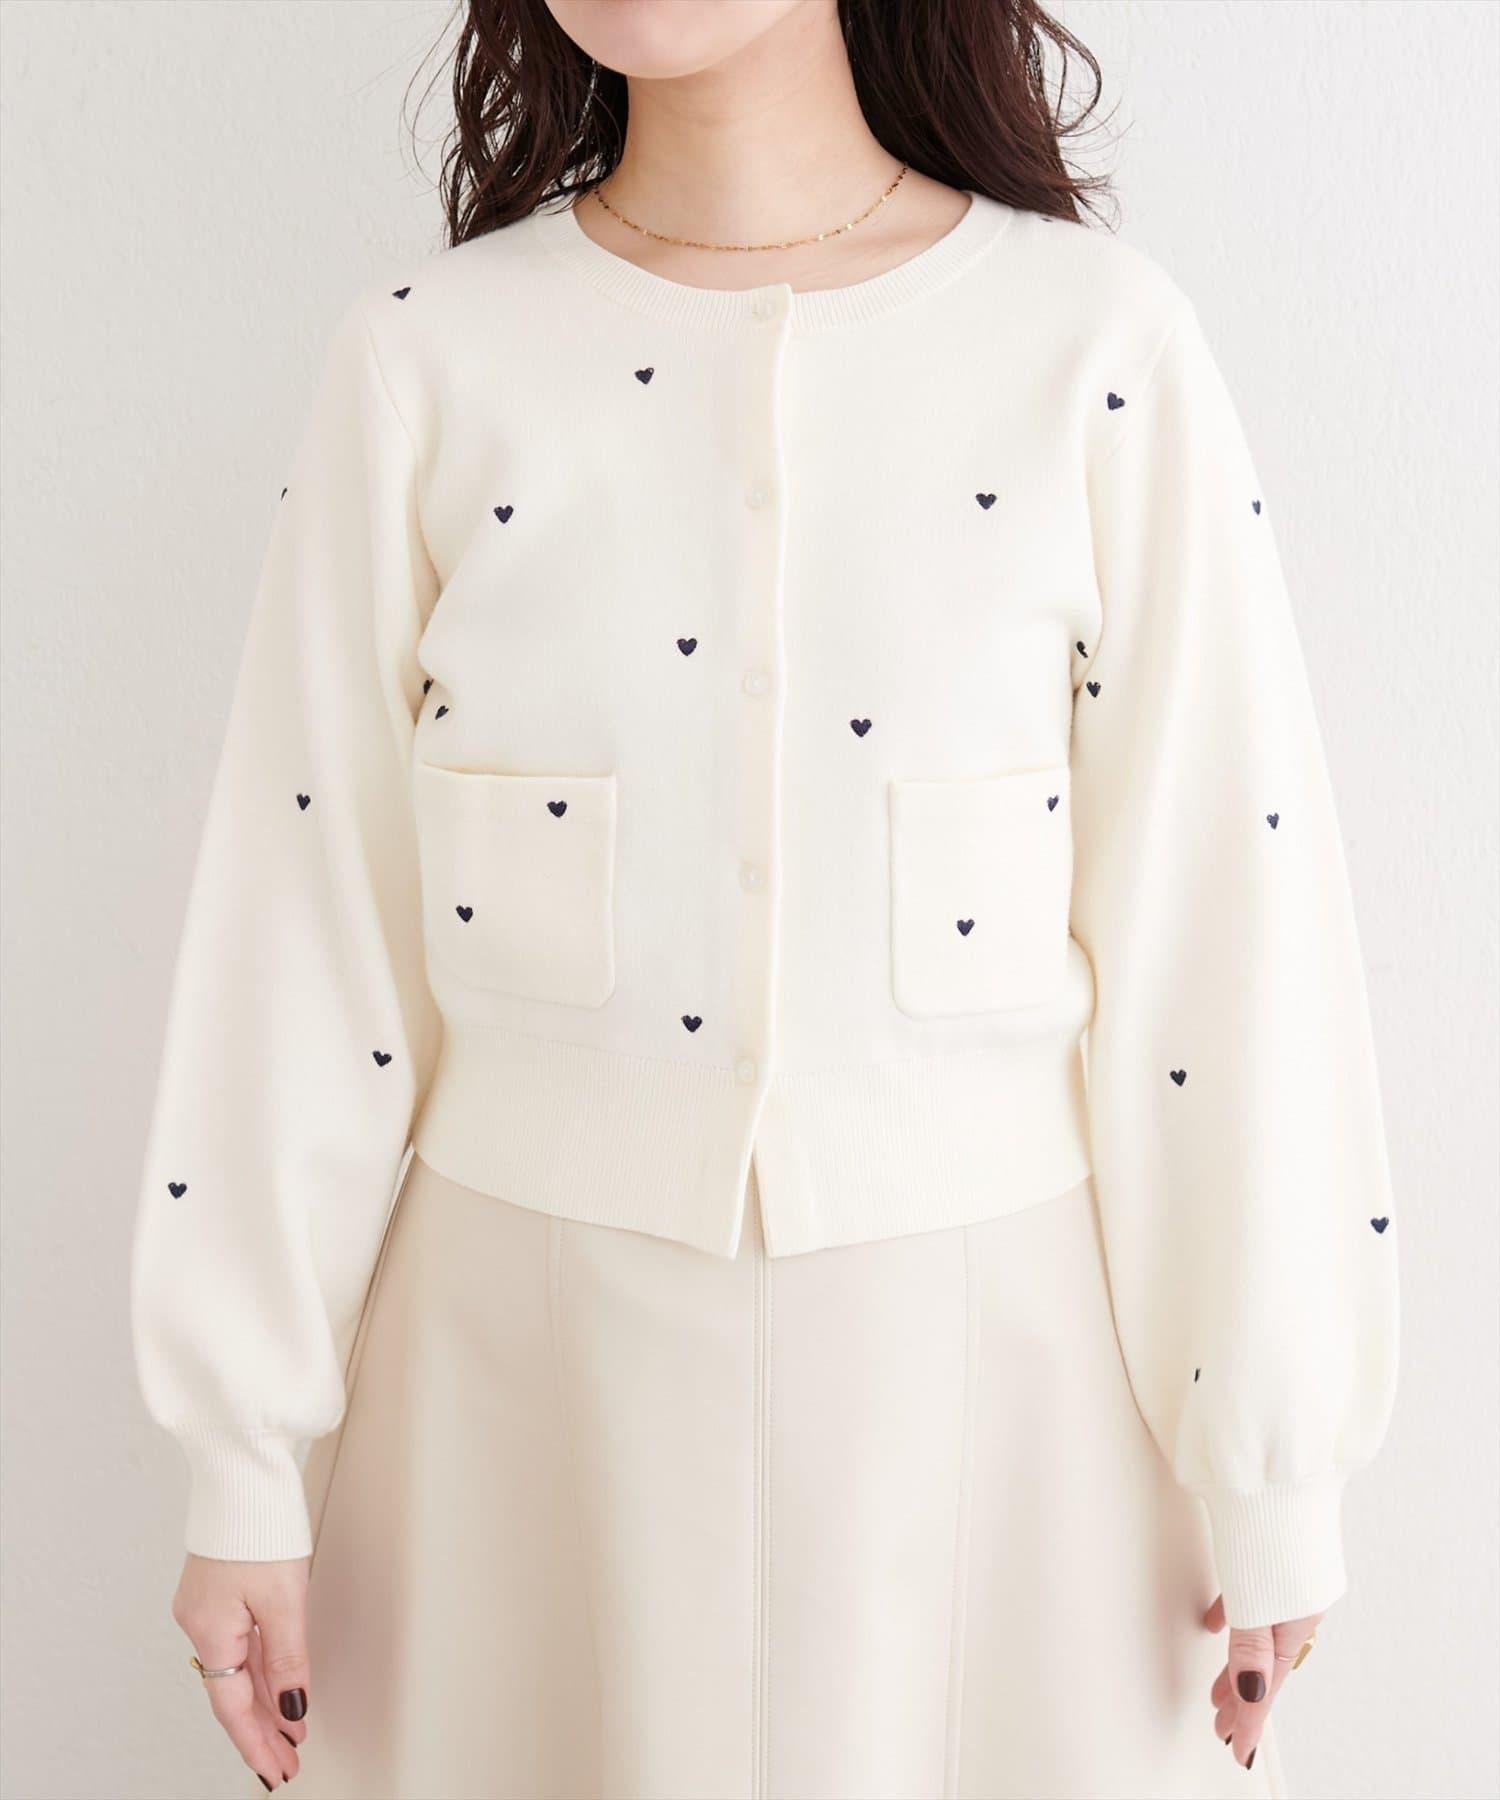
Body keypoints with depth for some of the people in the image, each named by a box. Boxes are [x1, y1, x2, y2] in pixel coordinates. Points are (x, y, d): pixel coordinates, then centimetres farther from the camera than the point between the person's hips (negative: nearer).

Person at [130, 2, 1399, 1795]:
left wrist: (1268, 1471, -2)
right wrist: (248, 1471, 1)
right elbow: (306, 919, -1)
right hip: (535, 1347, 1)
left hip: (988, 1329, 0)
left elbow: (1229, 922, -6)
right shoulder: (424, 355, -4)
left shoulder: (1103, 347, -8)